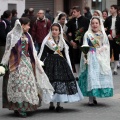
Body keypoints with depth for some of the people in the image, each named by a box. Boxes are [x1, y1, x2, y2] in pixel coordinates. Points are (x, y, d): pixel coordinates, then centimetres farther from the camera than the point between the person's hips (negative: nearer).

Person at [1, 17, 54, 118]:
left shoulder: (27, 36, 12)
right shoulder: (12, 35, -6)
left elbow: (32, 51, 16)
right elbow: (8, 50, -6)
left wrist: (37, 62, 15)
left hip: (27, 62, 6)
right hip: (16, 63, -6)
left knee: (28, 82, 3)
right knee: (19, 83, -9)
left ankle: (24, 107, 10)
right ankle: (18, 108, -5)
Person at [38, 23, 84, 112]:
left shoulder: (62, 42, 10)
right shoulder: (47, 41, 0)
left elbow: (65, 55, 16)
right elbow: (43, 54, -2)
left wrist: (69, 67, 14)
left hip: (61, 64, 3)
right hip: (50, 64, -3)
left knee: (61, 82, -2)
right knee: (51, 81, -4)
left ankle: (59, 104, 4)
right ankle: (51, 104, 7)